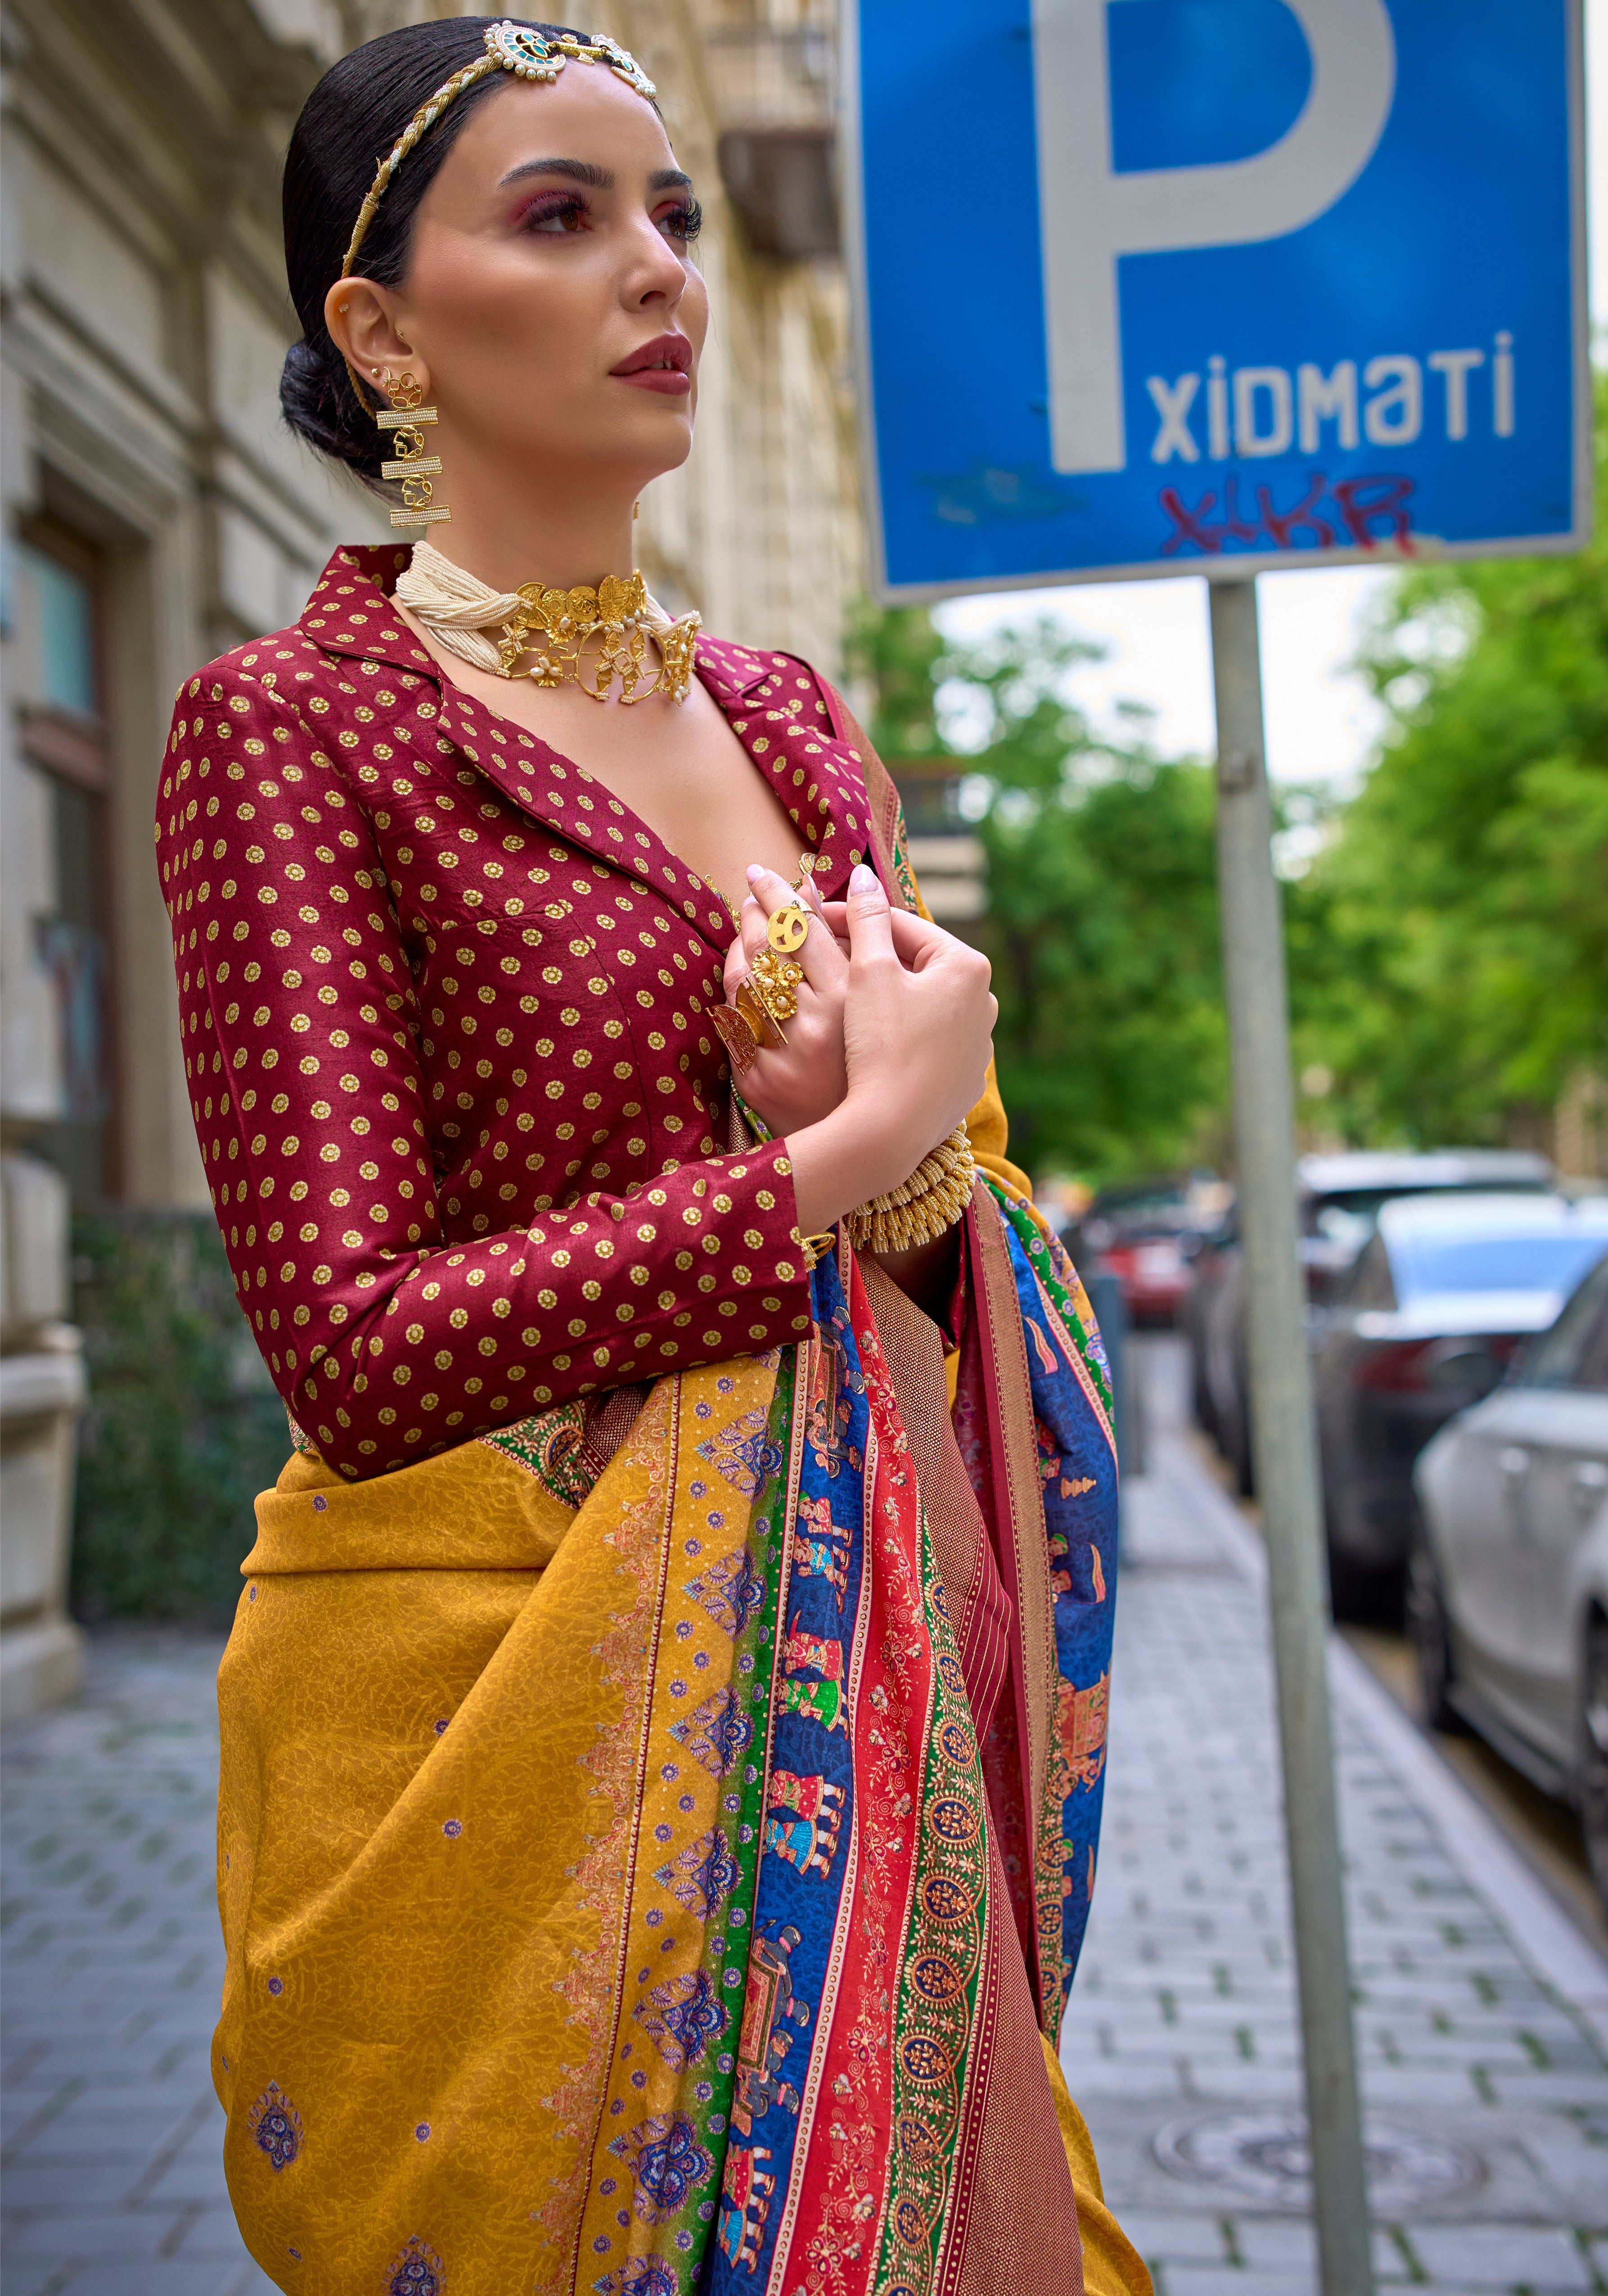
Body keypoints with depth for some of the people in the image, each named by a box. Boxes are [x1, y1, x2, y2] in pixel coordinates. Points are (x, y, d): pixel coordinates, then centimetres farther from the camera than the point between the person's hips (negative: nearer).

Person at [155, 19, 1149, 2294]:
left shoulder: (789, 719, 10)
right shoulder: (292, 723, -8)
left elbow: (958, 1211, 15)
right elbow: (354, 1350, -17)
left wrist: (918, 1153, -8)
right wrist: (840, 1156, -15)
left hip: (848, 1678, 6)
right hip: (504, 1685, -5)